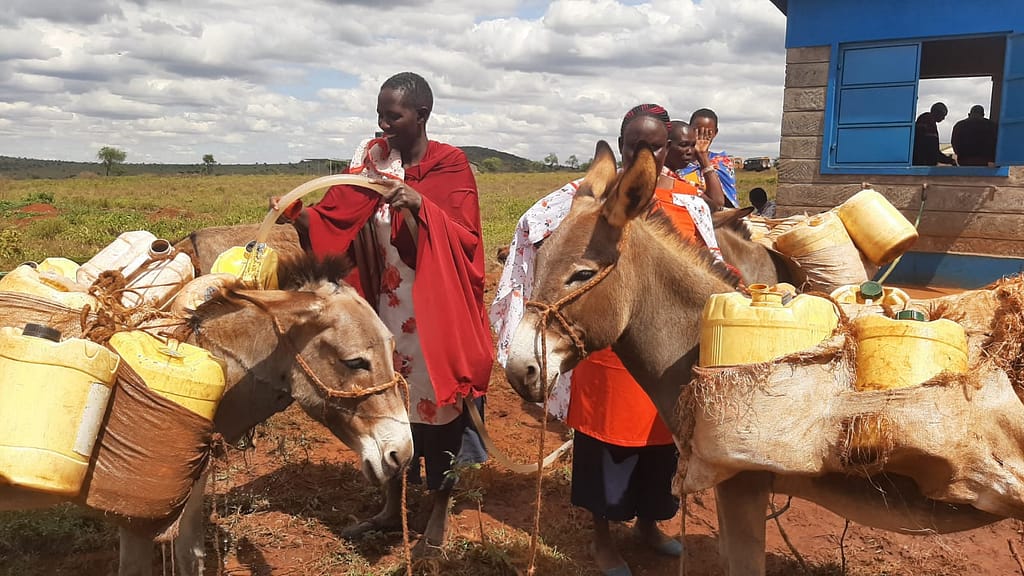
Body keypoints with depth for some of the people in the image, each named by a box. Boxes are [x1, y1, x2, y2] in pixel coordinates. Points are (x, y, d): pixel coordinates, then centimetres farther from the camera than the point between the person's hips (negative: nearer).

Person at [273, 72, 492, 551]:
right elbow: (335, 217, -7)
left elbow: (465, 239, -17)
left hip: (436, 310, -4)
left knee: (438, 403, 5)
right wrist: (297, 215, -26)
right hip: (388, 307, 4)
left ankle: (439, 514, 24)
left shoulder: (451, 166, -8)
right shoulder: (372, 160, 3)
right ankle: (392, 507, 33)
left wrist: (419, 203, -30)